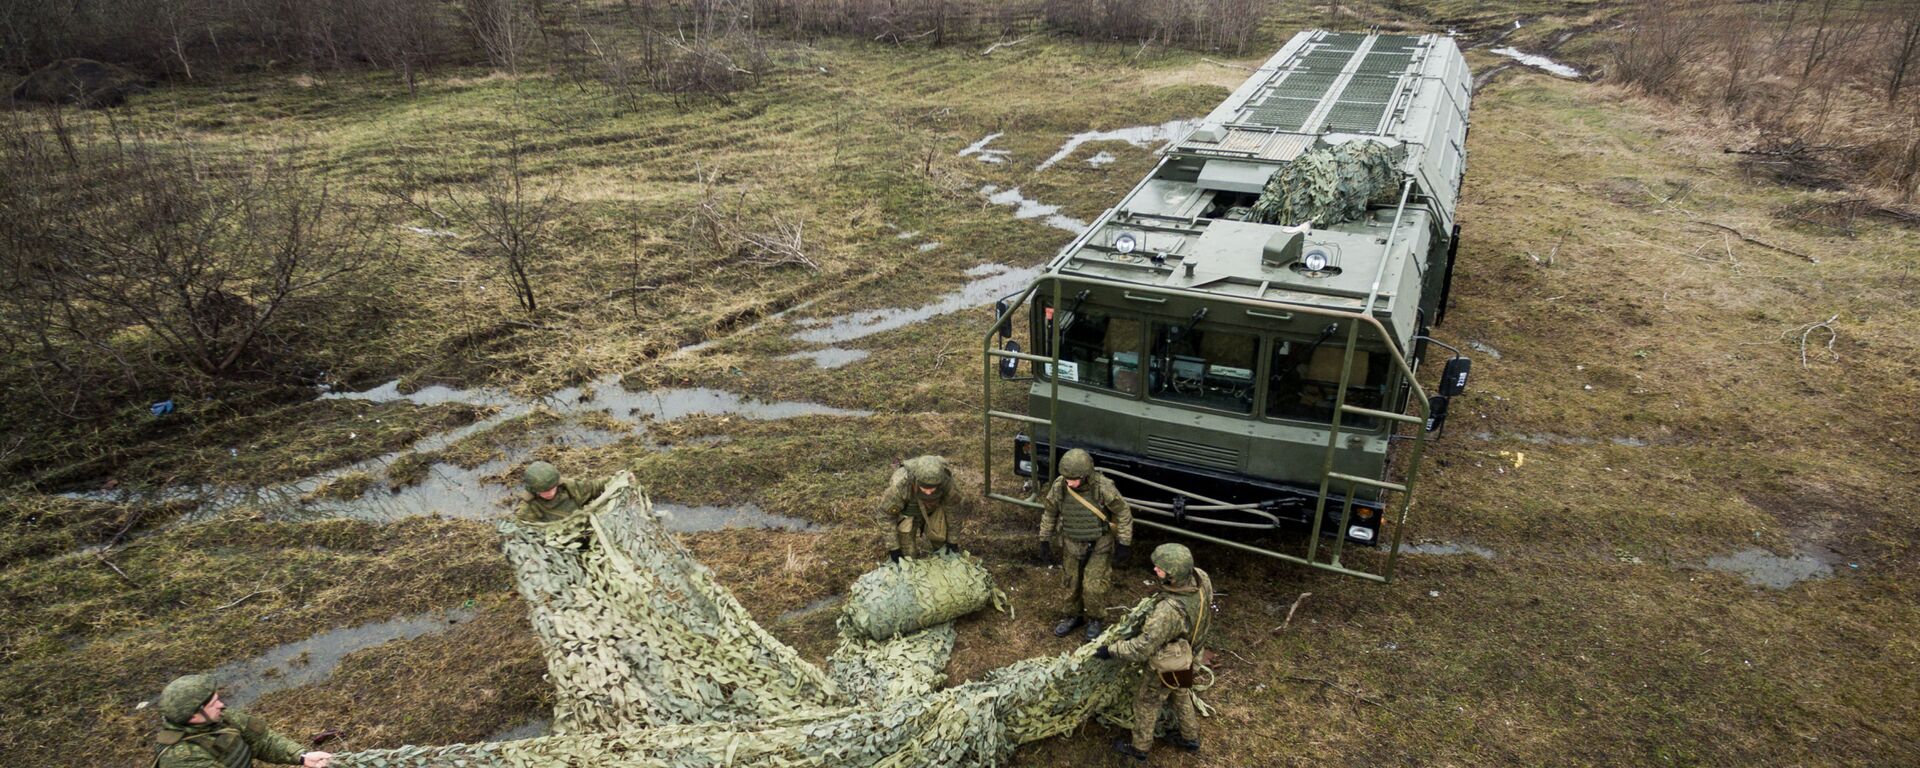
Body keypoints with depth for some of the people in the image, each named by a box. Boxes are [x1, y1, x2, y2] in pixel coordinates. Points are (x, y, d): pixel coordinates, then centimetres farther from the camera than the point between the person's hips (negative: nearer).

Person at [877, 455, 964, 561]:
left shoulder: (945, 481, -34)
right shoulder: (900, 485, -42)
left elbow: (949, 509, -14)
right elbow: (889, 515, -24)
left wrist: (950, 539, -4)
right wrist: (895, 546, -17)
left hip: (932, 509, 2)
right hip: (908, 512, -2)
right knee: (909, 555, -6)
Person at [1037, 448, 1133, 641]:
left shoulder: (1103, 488, -28)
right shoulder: (1059, 486, -20)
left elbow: (1123, 513, -14)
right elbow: (1049, 512, -2)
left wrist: (1123, 544, -10)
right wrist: (1044, 542, 2)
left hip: (1099, 544, -3)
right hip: (1072, 543, 3)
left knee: (1093, 585, -5)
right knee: (1072, 583, 14)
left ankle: (1095, 619, 22)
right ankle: (1074, 616, 37)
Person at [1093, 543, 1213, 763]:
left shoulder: (1169, 611, -45)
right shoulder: (1201, 578, -24)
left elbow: (1141, 648, -35)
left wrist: (1110, 651, -22)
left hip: (1167, 664, -6)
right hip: (1188, 654, 7)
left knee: (1146, 705, 20)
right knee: (1180, 695, 33)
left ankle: (1139, 749, 43)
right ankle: (1190, 738, 54)